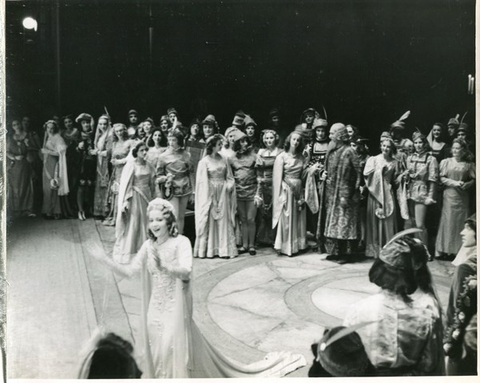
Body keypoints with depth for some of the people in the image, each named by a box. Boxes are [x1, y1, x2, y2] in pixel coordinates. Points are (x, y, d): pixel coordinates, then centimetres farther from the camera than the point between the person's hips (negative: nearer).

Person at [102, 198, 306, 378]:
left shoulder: (181, 242, -14)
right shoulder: (148, 246, 0)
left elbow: (186, 271, -27)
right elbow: (129, 270, -1)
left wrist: (164, 266, -41)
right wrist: (108, 261, -11)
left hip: (175, 307, -5)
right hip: (155, 308, 5)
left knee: (174, 346, -6)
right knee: (153, 348, 10)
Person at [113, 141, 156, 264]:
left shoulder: (148, 166, 6)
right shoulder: (131, 165, -9)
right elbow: (125, 184, -11)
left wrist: (151, 197, 9)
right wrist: (126, 200, -16)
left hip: (146, 197, 5)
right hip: (134, 197, -5)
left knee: (145, 223, 8)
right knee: (132, 224, -1)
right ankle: (126, 252, 10)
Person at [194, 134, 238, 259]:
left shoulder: (223, 160, 8)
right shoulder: (204, 161, -5)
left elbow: (229, 177, 11)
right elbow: (203, 181, -7)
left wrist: (229, 186, -9)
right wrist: (209, 196, -12)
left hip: (223, 194, 4)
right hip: (210, 194, -4)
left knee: (224, 221, 4)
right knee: (210, 222, 2)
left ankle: (224, 249, 10)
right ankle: (209, 250, 10)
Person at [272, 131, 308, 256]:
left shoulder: (301, 157, 9)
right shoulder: (282, 156, -5)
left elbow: (303, 175, 10)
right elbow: (278, 177, -9)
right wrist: (281, 195, -13)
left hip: (298, 190, 5)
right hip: (286, 189, -5)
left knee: (299, 219, 8)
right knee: (286, 219, 0)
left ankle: (298, 245, 18)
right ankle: (285, 247, 9)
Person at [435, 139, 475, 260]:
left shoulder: (469, 164, 5)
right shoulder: (446, 162, 4)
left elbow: (473, 179, 5)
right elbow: (442, 178, -2)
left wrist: (466, 184, -14)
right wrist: (454, 182, -13)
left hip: (463, 197, 1)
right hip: (449, 195, -1)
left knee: (462, 222, 2)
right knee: (448, 221, -1)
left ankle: (460, 250, 9)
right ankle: (445, 250, 4)